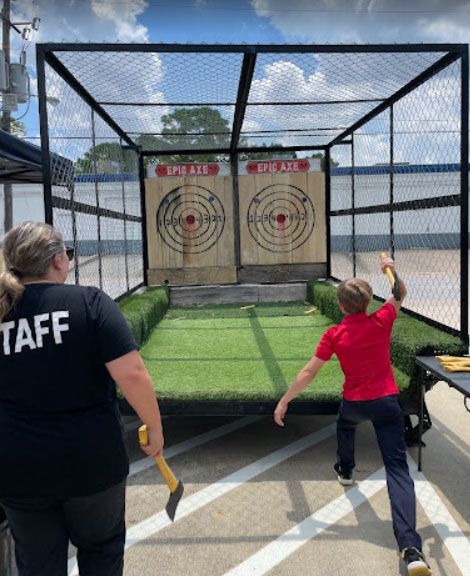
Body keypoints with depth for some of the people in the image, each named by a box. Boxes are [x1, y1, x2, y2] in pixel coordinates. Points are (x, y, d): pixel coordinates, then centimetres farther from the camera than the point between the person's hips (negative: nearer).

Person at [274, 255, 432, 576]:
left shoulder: (334, 335, -7)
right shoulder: (382, 321, -3)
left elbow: (309, 373, -6)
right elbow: (401, 294, 18)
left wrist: (284, 401, 1)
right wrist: (391, 270, 17)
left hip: (354, 403, 0)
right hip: (387, 401, 0)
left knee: (344, 426, 38)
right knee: (398, 468, -7)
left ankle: (345, 470, 61)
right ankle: (411, 548, -19)